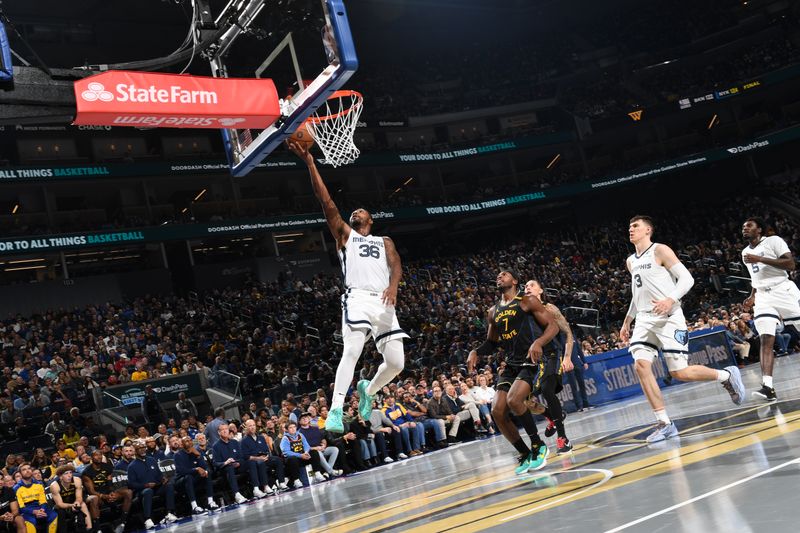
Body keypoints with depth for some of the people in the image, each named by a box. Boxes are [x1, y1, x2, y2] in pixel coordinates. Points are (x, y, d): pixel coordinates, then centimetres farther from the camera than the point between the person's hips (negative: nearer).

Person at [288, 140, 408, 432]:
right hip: (357, 299, -3)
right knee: (352, 352, -24)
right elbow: (327, 202, 9)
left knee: (396, 362, -1)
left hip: (383, 302, 3)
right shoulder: (345, 234, 21)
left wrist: (393, 285, -18)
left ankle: (368, 390, 28)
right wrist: (310, 162, 1)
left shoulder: (384, 242, 26)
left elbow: (396, 265, 6)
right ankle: (335, 411, -27)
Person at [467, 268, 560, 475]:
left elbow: (553, 326, -8)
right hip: (513, 363, 7)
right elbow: (492, 342, 25)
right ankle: (525, 455, 9)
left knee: (514, 400, -27)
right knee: (497, 412, -7)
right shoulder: (493, 312, 15)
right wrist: (475, 352, 5)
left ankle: (538, 446, -6)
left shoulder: (527, 301, -4)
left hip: (537, 359, -7)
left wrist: (538, 342, -27)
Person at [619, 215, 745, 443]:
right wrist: (627, 321, 27)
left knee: (679, 372, -9)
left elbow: (687, 278, -10)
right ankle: (664, 423, -10)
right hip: (645, 319, 7)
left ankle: (727, 375, 19)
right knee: (641, 364, -14)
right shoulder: (630, 261, 18)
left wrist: (671, 299, -27)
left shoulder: (660, 250, -5)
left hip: (668, 317, -6)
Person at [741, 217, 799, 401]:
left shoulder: (773, 241, -3)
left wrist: (760, 259, -19)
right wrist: (753, 296, 14)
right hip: (763, 298, 5)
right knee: (766, 341, -12)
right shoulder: (745, 252, 18)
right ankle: (768, 387, -24)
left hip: (784, 290, -5)